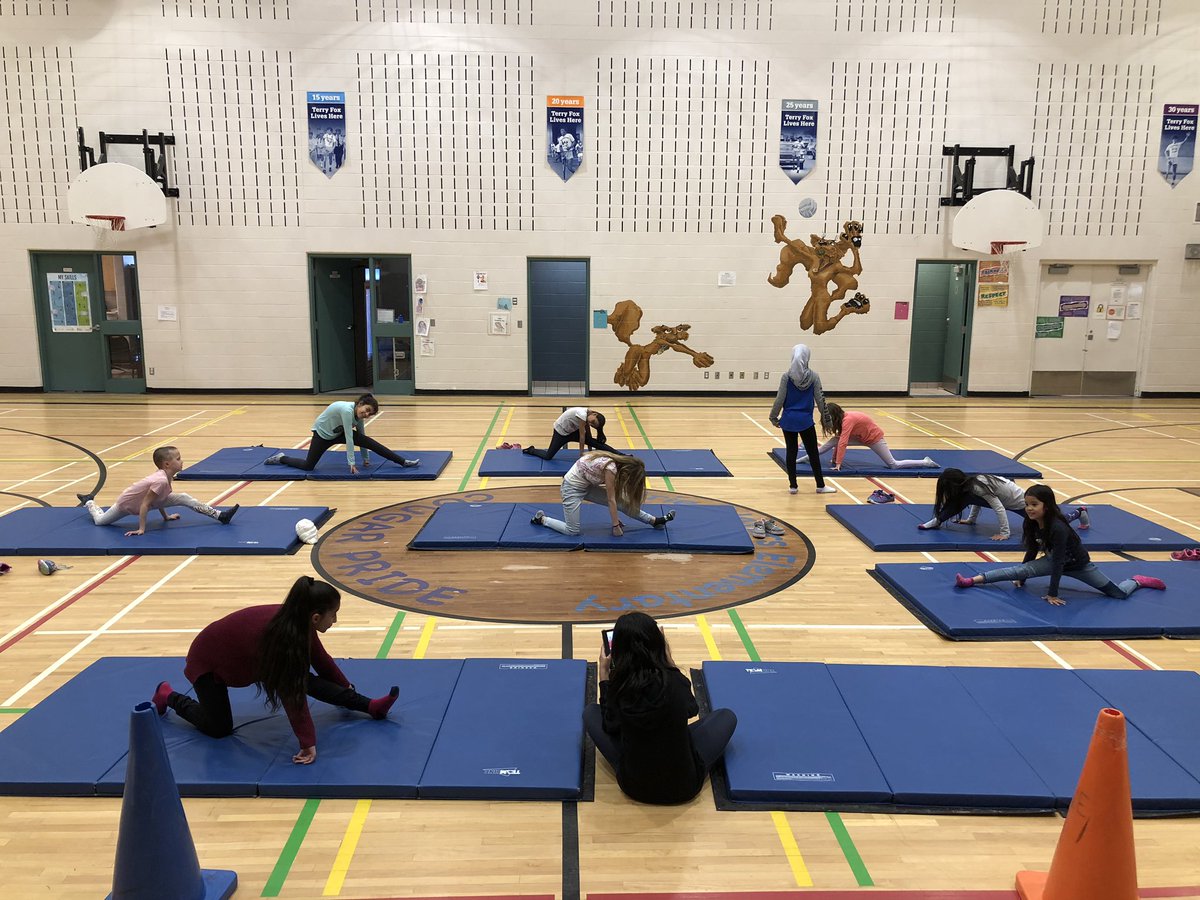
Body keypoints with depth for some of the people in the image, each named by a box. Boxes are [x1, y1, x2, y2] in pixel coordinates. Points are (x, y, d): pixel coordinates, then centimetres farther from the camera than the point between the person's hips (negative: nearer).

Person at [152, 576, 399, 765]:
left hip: (242, 658, 7)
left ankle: (369, 706, -6)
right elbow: (292, 693, -41)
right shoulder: (280, 635, -42)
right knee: (220, 729, -1)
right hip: (208, 662, -7)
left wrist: (346, 688, 13)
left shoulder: (299, 622, -19)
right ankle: (169, 696, 21)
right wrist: (308, 743, -39)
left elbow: (320, 659, 0)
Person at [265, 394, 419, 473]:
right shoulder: (347, 410, -36)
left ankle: (403, 462, -17)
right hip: (322, 433, -6)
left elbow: (361, 436, -2)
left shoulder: (359, 415, -12)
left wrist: (366, 458, 0)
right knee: (308, 467, -5)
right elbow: (349, 438, -35)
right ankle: (281, 458, 23)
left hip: (338, 433, 6)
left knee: (369, 442, -12)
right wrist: (351, 463, -33)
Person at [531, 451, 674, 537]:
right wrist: (616, 526, -14)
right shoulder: (611, 469, -27)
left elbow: (615, 499, 6)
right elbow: (611, 500, -21)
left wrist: (616, 519, 9)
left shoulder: (616, 463, -1)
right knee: (572, 531, -10)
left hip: (586, 485, 9)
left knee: (621, 503, 1)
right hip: (572, 488, -9)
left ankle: (655, 520, 8)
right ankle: (541, 519, 9)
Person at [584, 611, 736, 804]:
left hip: (634, 785, 1)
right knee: (726, 716, 18)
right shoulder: (676, 681, -19)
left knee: (591, 711, 18)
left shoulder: (618, 685, -18)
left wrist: (603, 675, 11)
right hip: (685, 785, 0)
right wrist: (669, 660, 14)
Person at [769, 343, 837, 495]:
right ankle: (820, 485, 14)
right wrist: (825, 416, 13)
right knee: (813, 452, 8)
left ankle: (793, 485, 10)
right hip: (806, 420, 0)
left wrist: (774, 417, 6)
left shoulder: (787, 376, -6)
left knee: (791, 452, 7)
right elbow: (820, 398, 1)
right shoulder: (814, 376, -3)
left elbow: (780, 399, -6)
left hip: (789, 419, 0)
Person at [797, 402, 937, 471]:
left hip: (874, 438, -8)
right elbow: (838, 441, 5)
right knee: (833, 440, -8)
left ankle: (925, 462, 3)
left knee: (893, 465, -8)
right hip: (862, 437, 8)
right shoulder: (842, 419, -3)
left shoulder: (847, 420, -30)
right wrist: (834, 458, 6)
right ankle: (807, 458, -6)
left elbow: (843, 443, -35)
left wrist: (838, 463, -36)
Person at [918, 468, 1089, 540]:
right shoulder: (972, 481, -10)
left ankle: (1079, 512, 36)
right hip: (1013, 501, 8)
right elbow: (977, 500, 9)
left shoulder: (979, 487, -35)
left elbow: (999, 508, -35)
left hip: (1023, 503, -8)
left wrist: (1004, 533, -32)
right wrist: (971, 519, 12)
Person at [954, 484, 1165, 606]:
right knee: (1021, 569, -19)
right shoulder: (1031, 523, -15)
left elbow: (1059, 562, -33)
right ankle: (973, 581, -32)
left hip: (1078, 564, -5)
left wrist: (1052, 594, -32)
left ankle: (1137, 581, 32)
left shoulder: (1058, 528, -35)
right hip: (1053, 560, 5)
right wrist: (1021, 579, 5)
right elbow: (1032, 551, -1)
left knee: (1120, 594, -1)